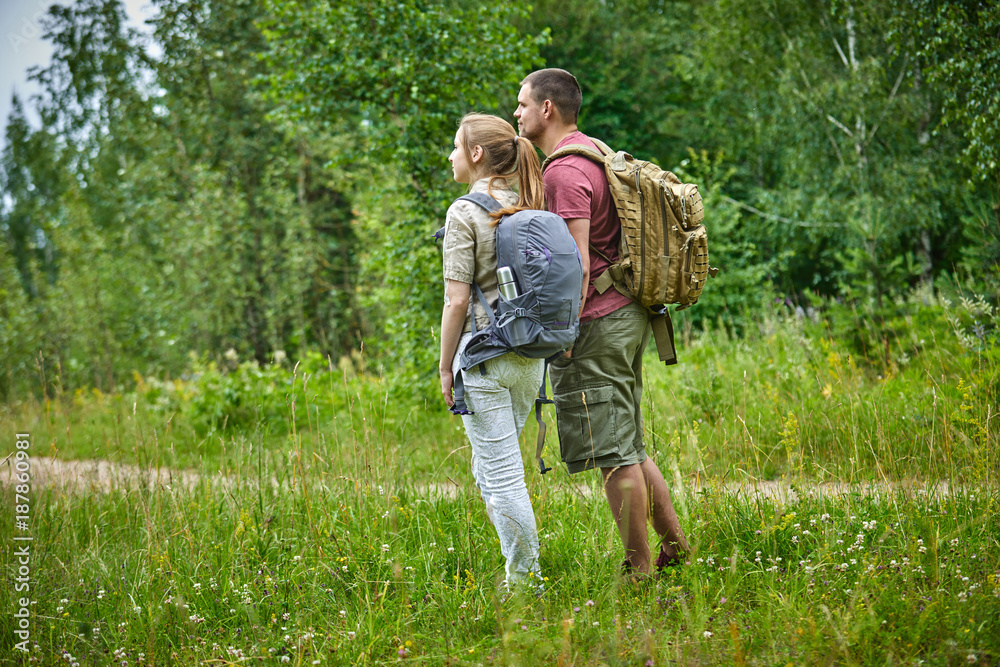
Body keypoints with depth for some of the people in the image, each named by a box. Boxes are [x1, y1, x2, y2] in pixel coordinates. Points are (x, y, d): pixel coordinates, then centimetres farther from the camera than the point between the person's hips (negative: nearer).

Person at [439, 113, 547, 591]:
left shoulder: (466, 213, -10)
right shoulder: (528, 209, 9)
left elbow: (457, 300, -12)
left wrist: (446, 366, -4)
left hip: (485, 354, -7)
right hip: (531, 353, 7)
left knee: (501, 474, 0)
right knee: (488, 470, 18)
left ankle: (523, 579, 3)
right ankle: (524, 569, 18)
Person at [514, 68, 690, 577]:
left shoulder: (563, 173, -15)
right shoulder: (596, 154, 16)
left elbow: (578, 265, -21)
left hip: (596, 324, -10)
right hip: (626, 312, 10)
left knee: (613, 455, -4)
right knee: (627, 447, 16)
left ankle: (640, 570, 1)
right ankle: (676, 547, 18)